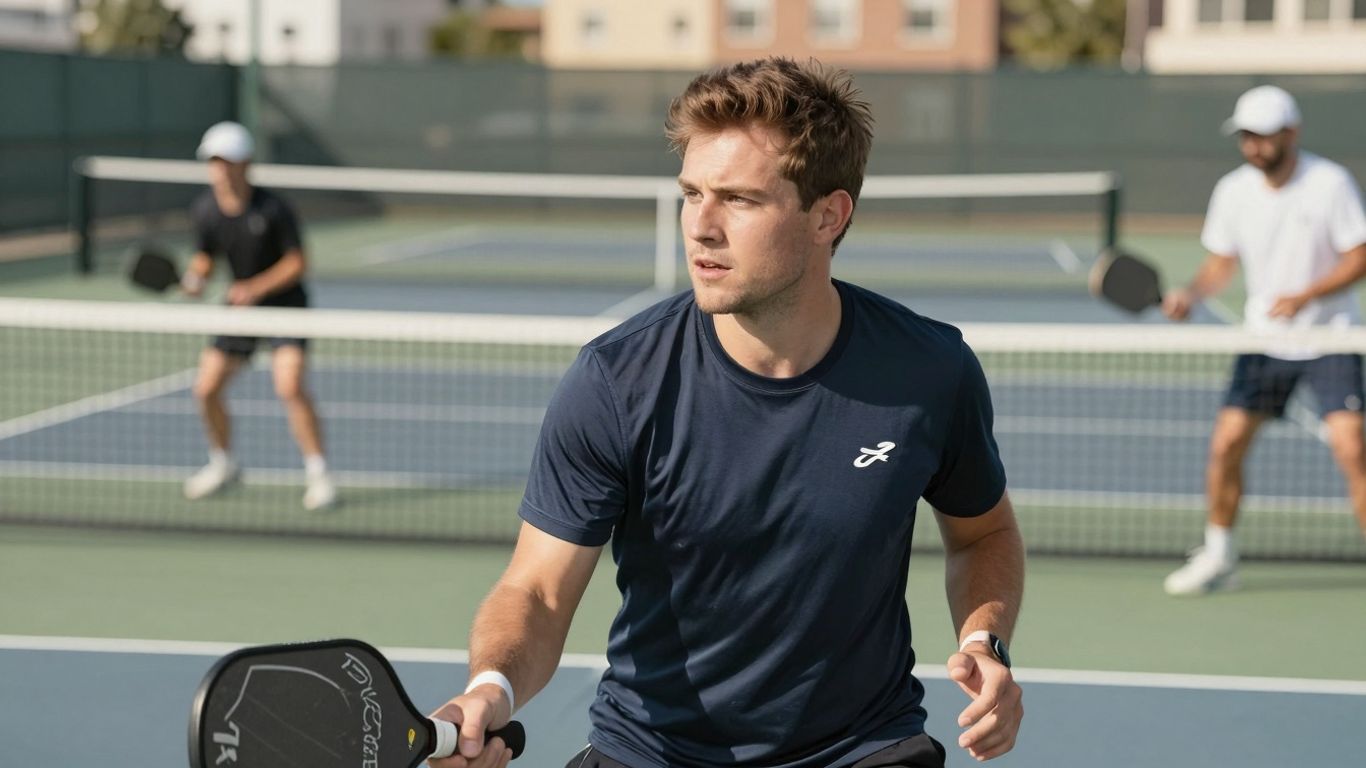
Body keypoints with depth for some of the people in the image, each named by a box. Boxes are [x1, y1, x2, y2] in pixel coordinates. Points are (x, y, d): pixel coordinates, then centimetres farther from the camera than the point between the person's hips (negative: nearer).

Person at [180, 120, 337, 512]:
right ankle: (223, 465, 26)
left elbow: (297, 262, -14)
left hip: (283, 302, -5)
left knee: (289, 385, -24)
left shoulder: (274, 210, -21)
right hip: (241, 306, 5)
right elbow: (205, 258, 7)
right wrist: (195, 277, -16)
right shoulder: (204, 210, -6)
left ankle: (318, 475, -14)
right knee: (206, 388, 2)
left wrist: (256, 288, -25)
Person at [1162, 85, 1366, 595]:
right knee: (1226, 443, -1)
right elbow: (1221, 263, 7)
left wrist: (1303, 296, -24)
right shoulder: (1233, 190, -2)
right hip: (1263, 338, 4)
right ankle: (1218, 558, 16)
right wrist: (1191, 294, -12)